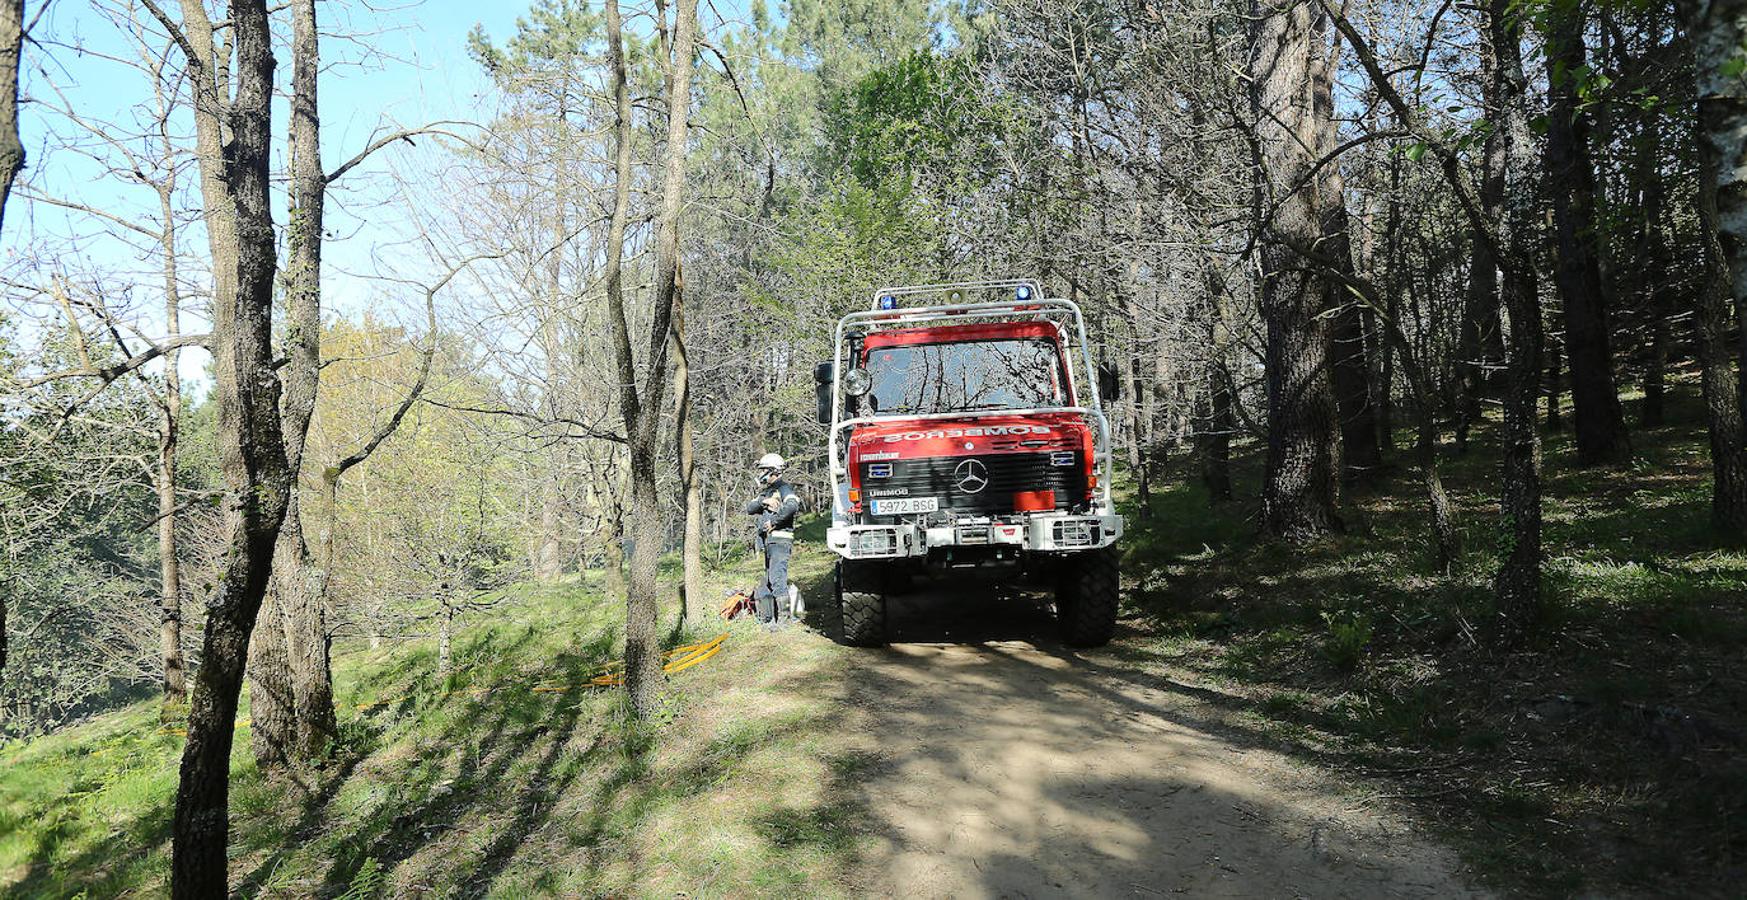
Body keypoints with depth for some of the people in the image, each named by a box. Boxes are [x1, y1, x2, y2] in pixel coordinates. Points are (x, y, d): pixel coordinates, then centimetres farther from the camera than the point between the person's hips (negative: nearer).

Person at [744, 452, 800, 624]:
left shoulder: (783, 488, -6)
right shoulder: (765, 491, 22)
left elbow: (792, 506, -26)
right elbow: (749, 509, 11)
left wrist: (773, 521, -18)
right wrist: (763, 501, -8)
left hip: (780, 539, -9)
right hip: (768, 541, 9)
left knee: (777, 577, -19)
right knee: (768, 579, 11)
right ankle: (767, 619, 17)